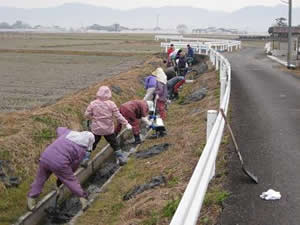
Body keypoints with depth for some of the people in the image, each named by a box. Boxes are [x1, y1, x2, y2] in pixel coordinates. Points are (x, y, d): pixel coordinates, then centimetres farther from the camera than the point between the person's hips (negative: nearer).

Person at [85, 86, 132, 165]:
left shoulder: (93, 103, -7)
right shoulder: (111, 104, -10)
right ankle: (121, 158, 15)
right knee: (115, 144, 12)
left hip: (96, 129, 1)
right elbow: (118, 116, -10)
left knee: (92, 145, 13)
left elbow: (87, 114, -3)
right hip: (108, 129, -1)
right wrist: (126, 123, -4)